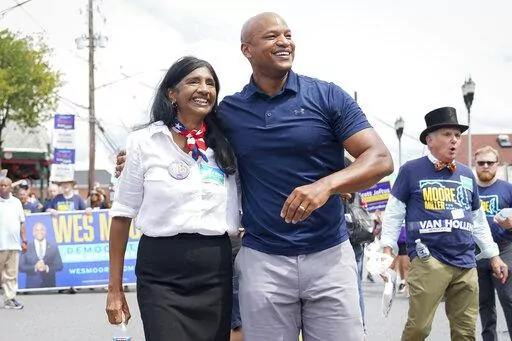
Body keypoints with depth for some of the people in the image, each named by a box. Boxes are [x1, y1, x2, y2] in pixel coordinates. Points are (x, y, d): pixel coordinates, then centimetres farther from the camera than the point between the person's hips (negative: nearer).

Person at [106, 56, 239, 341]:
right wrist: (115, 288, 1)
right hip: (161, 274, -3)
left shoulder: (227, 144, 8)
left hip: (217, 272, 3)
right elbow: (123, 214, 2)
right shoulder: (144, 142, -1)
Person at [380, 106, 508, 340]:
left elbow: (478, 220, 23)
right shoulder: (411, 170, 1)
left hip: (466, 263, 5)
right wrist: (387, 249, -6)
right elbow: (394, 212, 2)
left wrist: (493, 256, 21)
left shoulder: (467, 175, 17)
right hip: (428, 260, -5)